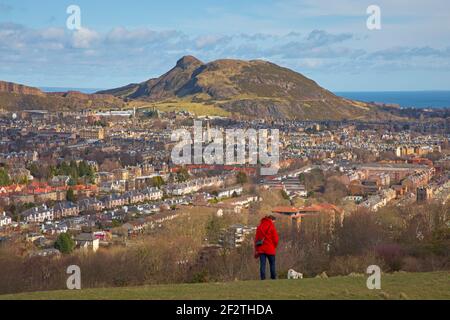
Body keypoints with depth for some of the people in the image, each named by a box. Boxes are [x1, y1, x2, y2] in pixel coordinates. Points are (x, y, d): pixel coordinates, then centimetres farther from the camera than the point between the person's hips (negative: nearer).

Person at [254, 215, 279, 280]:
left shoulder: (260, 227, 10)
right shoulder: (271, 226, -5)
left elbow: (256, 238, 10)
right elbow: (275, 239, -7)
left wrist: (256, 250, 12)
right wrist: (275, 246, 11)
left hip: (261, 249, 4)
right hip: (270, 249, -4)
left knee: (262, 264, 1)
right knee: (272, 264, 6)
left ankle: (263, 278, -4)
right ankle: (273, 278, 3)